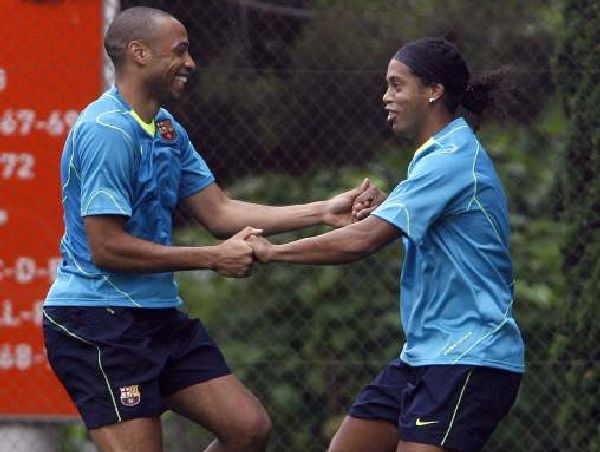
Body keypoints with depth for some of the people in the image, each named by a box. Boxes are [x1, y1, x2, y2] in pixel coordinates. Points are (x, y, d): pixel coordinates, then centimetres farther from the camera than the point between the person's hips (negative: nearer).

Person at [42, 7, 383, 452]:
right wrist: (213, 258, -16)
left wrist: (323, 212, 8)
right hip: (97, 323, -10)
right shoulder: (108, 131, -18)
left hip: (160, 314, 10)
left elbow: (218, 211, 14)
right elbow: (106, 247, -21)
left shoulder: (167, 129, 13)